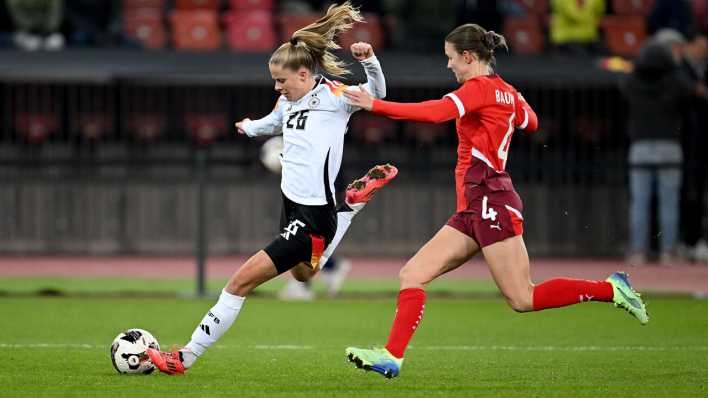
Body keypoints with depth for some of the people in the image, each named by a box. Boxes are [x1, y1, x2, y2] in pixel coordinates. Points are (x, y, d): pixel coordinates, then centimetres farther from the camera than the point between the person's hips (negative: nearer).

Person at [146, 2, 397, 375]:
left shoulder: (333, 96, -12)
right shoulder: (288, 102, 9)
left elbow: (377, 93, -20)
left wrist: (368, 60, -38)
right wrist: (251, 127, 51)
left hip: (313, 217, -9)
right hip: (291, 204, 9)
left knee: (242, 280, -12)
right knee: (302, 273, 36)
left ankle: (186, 357, -7)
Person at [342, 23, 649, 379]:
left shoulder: (478, 87, -11)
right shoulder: (506, 91, 14)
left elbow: (436, 112, -27)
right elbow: (530, 122, 34)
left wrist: (376, 106, -26)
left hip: (491, 202, -10)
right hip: (474, 209, 10)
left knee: (523, 300, -8)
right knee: (412, 274, 1)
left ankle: (611, 289, 1)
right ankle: (392, 356, -4)